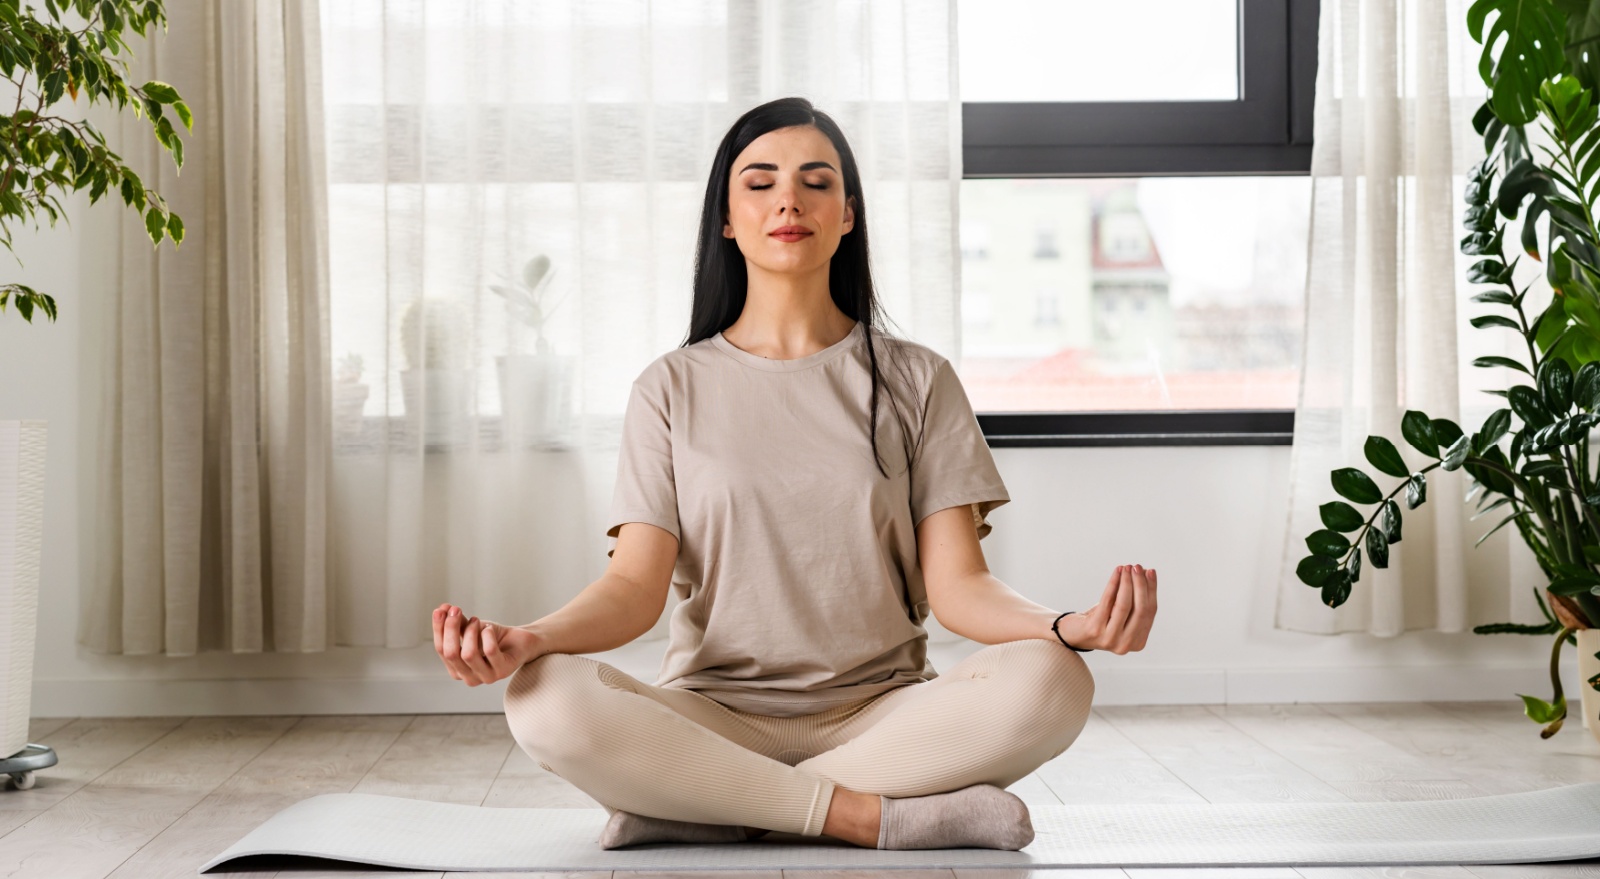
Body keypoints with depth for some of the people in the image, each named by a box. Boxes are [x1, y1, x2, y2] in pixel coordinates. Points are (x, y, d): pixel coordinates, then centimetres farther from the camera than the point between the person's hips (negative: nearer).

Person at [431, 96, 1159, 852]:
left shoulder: (916, 381, 9)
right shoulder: (673, 388, 9)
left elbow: (956, 583, -1)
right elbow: (636, 585, -2)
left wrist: (1069, 628, -23)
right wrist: (525, 640, -24)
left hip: (883, 715, 1)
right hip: (714, 716, 0)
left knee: (1047, 683, -30)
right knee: (546, 698, -30)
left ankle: (702, 807, -22)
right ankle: (877, 816, -24)